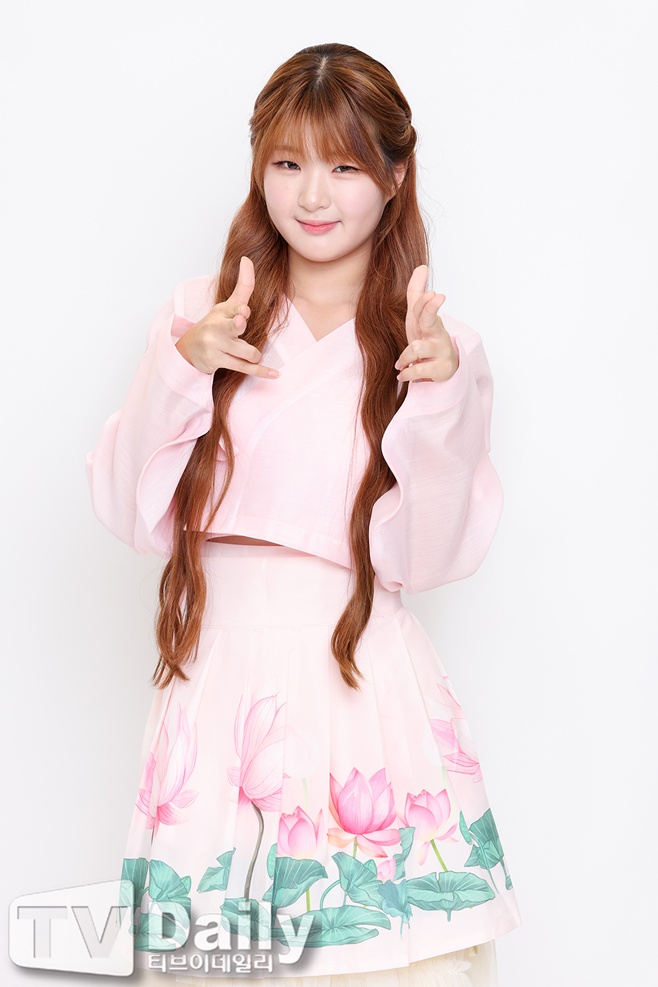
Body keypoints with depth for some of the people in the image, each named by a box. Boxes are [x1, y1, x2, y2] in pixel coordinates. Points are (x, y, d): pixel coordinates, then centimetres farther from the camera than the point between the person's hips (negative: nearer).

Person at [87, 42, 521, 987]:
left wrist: (442, 396, -13)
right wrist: (179, 370, -9)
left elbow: (427, 554, -2)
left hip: (363, 671, -1)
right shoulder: (201, 316, 7)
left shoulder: (437, 344, 4)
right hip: (223, 659, 1)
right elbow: (130, 511, 3)